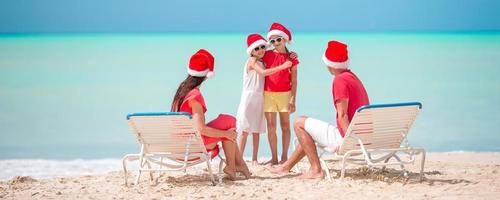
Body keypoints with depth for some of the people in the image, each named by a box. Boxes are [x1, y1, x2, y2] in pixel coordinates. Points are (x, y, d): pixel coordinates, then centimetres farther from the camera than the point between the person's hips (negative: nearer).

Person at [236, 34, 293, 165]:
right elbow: (263, 72, -26)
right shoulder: (252, 61, -10)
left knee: (256, 130, 7)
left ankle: (254, 158, 9)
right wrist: (282, 67, -29)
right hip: (249, 97, -7)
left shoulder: (263, 62, 13)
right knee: (245, 130, -6)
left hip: (260, 99, 7)